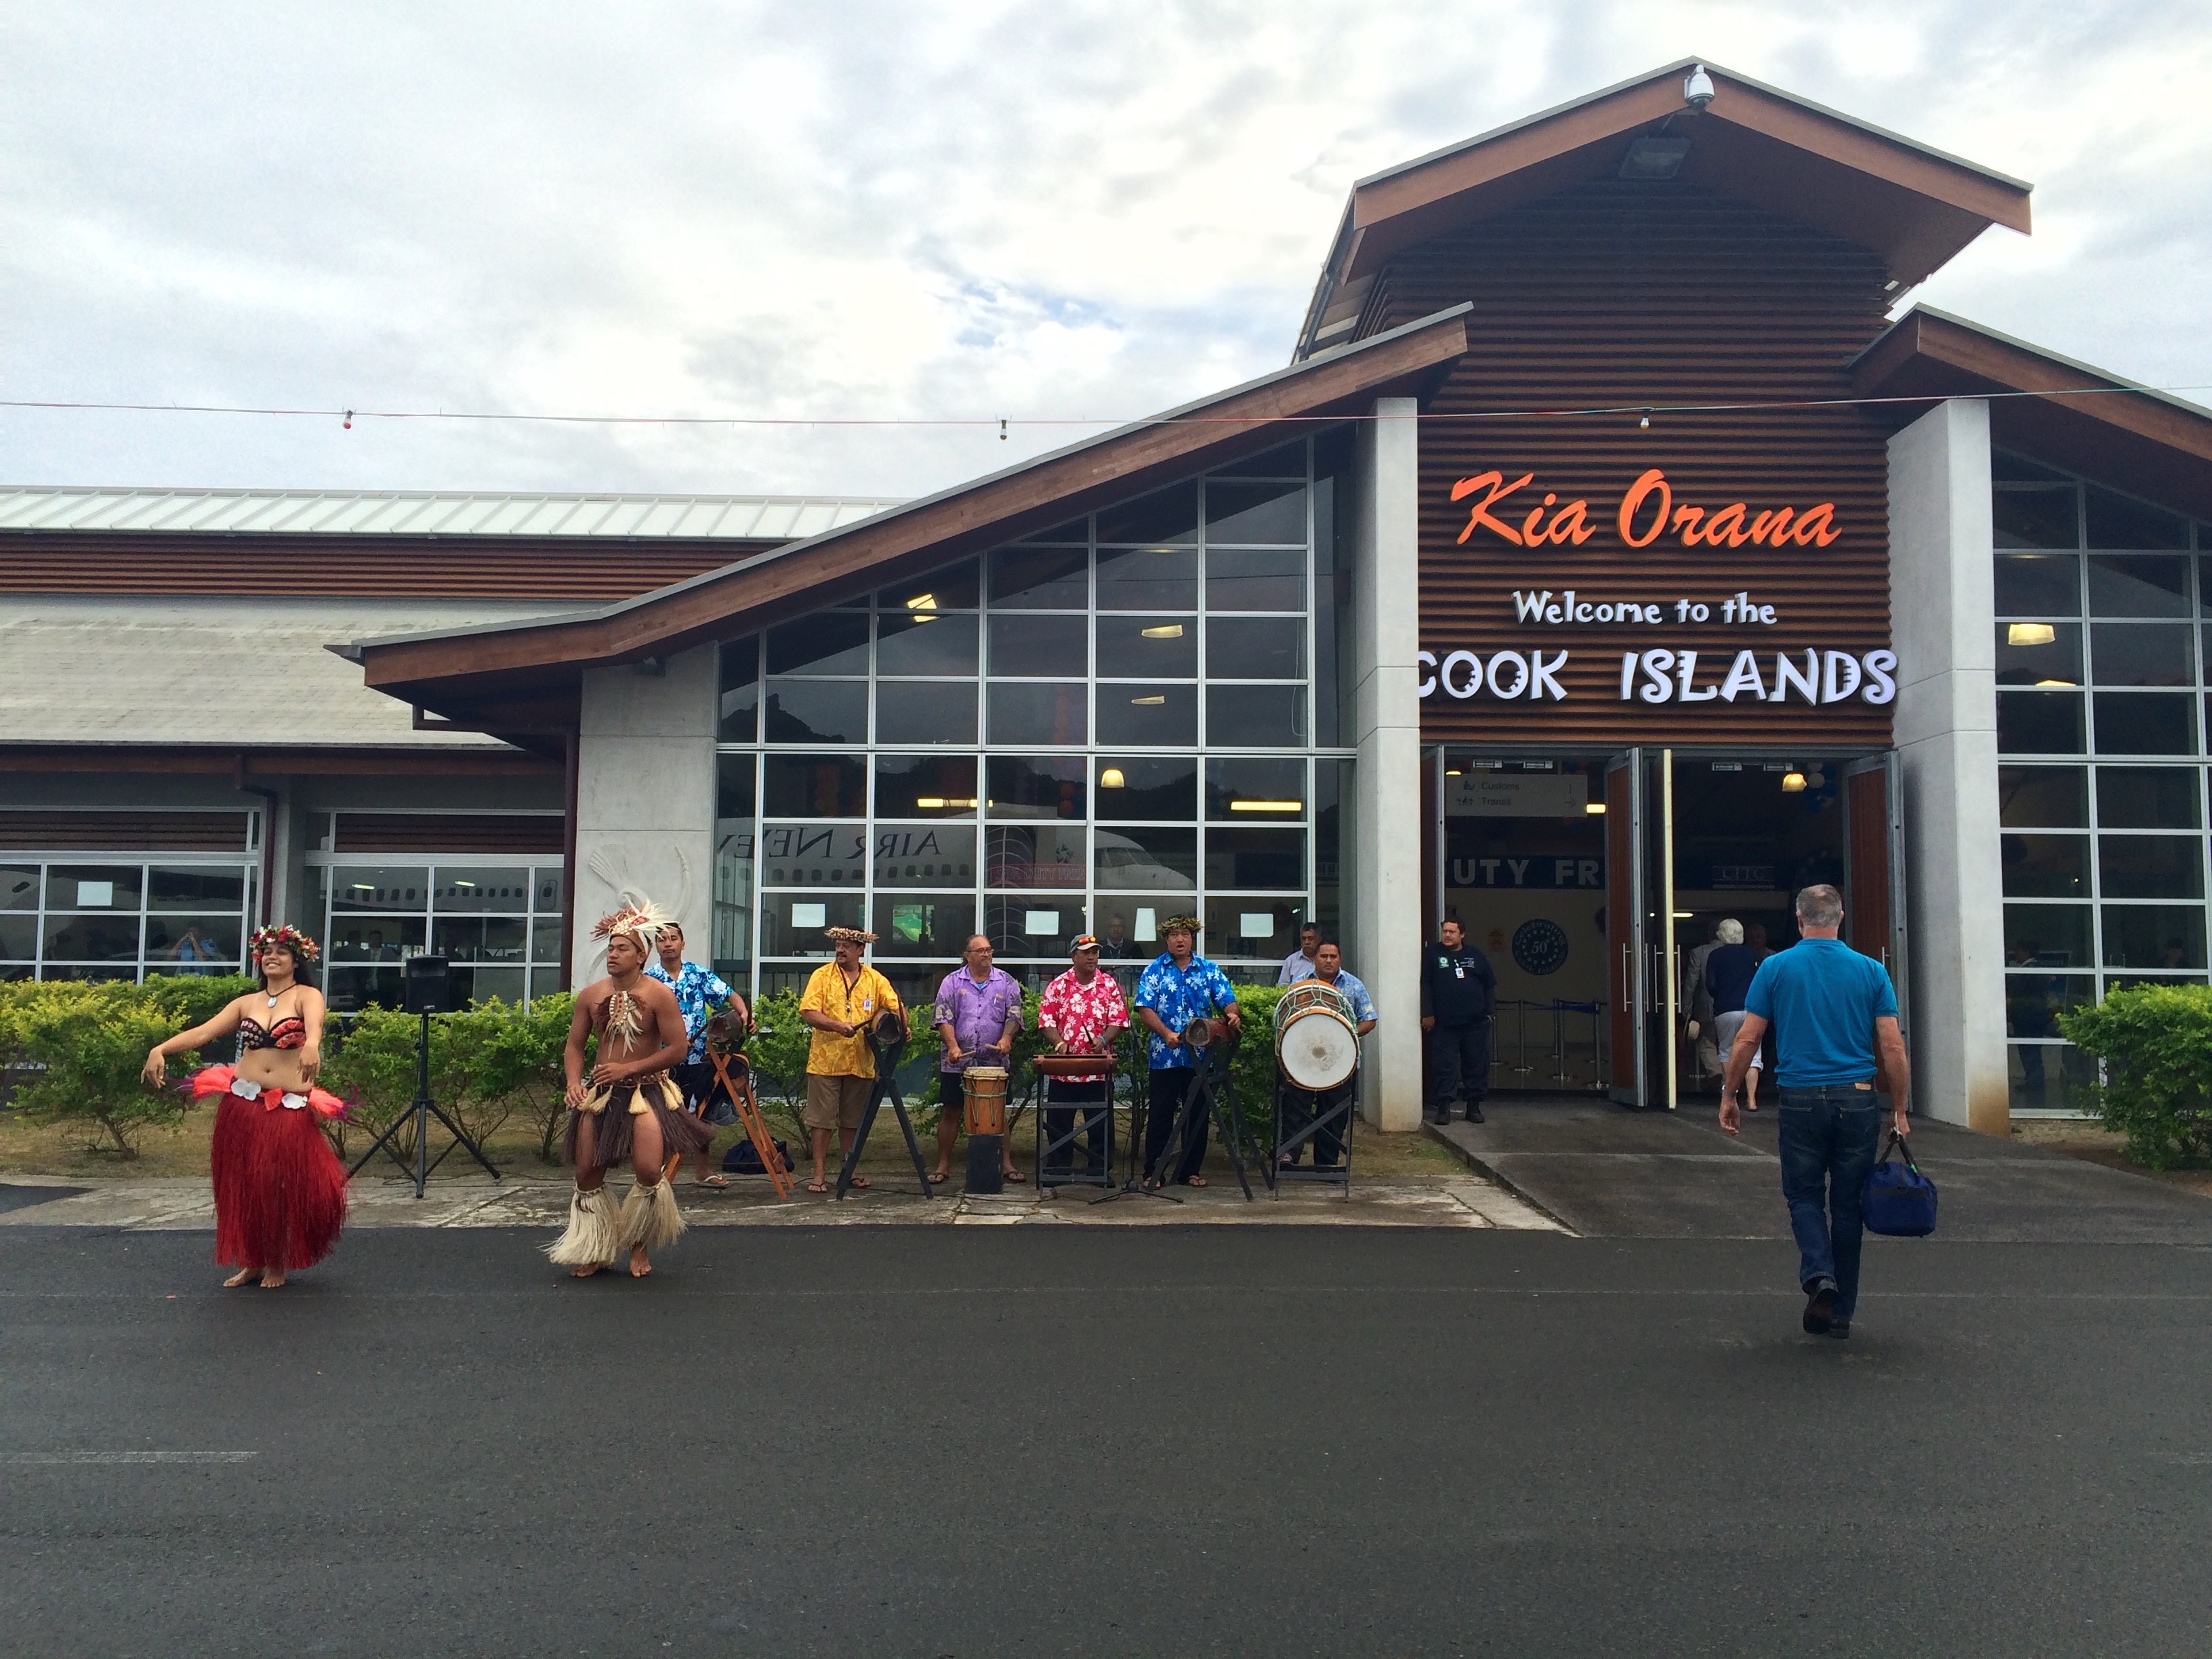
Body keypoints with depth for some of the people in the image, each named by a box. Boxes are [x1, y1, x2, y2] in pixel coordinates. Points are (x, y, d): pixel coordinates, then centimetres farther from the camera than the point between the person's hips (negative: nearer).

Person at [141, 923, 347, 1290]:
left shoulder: (307, 996, -1)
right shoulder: (245, 1003, 12)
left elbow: (314, 1023, -23)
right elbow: (203, 1032, 1)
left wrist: (311, 1044, -47)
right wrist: (161, 1049, -17)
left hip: (291, 1108, -3)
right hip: (242, 1104, 4)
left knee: (285, 1185, 0)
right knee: (244, 1184, 6)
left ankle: (277, 1264, 18)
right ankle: (251, 1261, 21)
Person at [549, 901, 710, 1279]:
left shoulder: (658, 995, -10)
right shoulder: (591, 995, 2)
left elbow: (677, 1048, -13)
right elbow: (574, 1046, 8)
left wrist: (628, 1068, -17)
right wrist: (573, 1083, -10)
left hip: (647, 1091, -4)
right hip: (600, 1092, 4)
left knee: (648, 1172, -17)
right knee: (587, 1173, 5)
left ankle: (640, 1247, 11)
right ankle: (595, 1251, 28)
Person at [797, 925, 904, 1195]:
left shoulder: (875, 980, 7)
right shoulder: (822, 976, -1)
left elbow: (896, 1007, 1)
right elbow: (808, 1013, -9)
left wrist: (902, 1026, -21)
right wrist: (839, 1026, -23)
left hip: (861, 1062, 3)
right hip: (826, 1060, -3)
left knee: (852, 1120, 12)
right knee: (821, 1119, 0)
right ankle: (819, 1173, 6)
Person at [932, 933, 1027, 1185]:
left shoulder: (1007, 982, 7)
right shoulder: (953, 982, 4)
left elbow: (1014, 1015, 2)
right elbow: (944, 1018, -3)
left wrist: (1006, 1038, -17)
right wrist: (953, 1046, -17)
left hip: (995, 1063, 0)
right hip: (957, 1063, 0)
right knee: (950, 1112, 4)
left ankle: (1006, 1163, 14)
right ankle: (943, 1165, 13)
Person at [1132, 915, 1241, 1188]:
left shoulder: (1209, 970, 8)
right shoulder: (1155, 970, 2)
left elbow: (1226, 999, 0)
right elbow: (1145, 1008, -7)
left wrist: (1232, 1014, -24)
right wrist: (1166, 1033, -21)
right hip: (1164, 1055, -2)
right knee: (1160, 1114, 2)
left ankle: (1191, 1171, 19)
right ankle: (1153, 1172, 10)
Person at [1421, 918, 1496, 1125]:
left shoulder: (1476, 956, 11)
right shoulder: (1432, 954, 3)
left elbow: (1490, 985, 16)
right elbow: (1425, 986, -1)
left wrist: (1488, 1012, 10)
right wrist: (1428, 1014, -7)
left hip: (1475, 1022, 3)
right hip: (1444, 1024, -2)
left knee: (1477, 1065, 5)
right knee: (1444, 1067, -4)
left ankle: (1474, 1106, 15)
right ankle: (1443, 1107, 1)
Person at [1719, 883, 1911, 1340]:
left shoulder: (1775, 968, -1)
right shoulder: (1871, 971, 2)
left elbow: (1746, 1040, -2)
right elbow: (1893, 1048, 0)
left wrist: (1728, 1096, 8)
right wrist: (1899, 1110, 10)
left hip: (1801, 1099, -1)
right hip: (1858, 1099, 2)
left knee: (1803, 1195, 13)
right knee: (1847, 1203, 11)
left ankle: (1818, 1275, -12)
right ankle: (1840, 1312, 17)